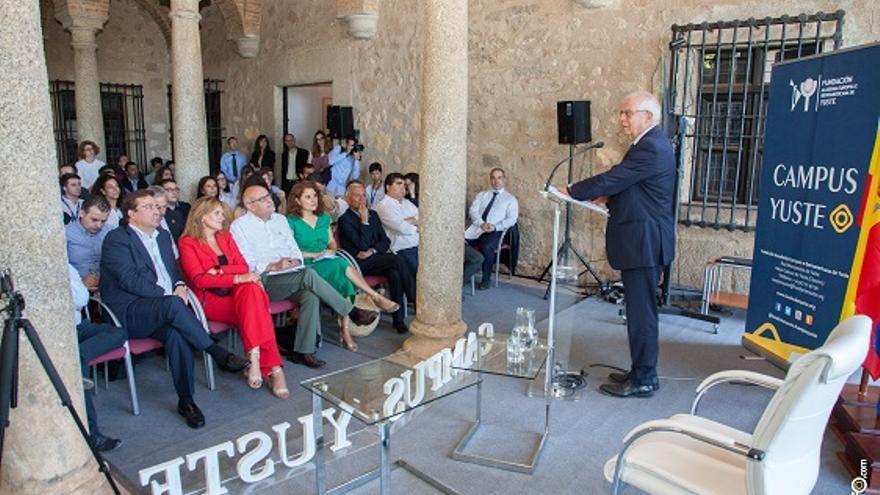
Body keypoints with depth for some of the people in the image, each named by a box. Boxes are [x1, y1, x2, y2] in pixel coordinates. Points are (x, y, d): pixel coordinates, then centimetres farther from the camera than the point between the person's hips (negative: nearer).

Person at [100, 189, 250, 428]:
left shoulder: (163, 235, 21)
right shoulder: (116, 239, -1)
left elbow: (174, 269, 26)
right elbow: (129, 279, -13)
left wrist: (180, 286, 2)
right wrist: (168, 296, -18)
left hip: (162, 309, 5)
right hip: (129, 312, -5)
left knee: (177, 333, -29)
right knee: (172, 305, -36)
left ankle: (185, 400, -24)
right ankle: (219, 354, -26)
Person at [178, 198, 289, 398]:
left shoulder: (226, 237, 21)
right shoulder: (188, 243, 4)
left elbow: (243, 267, 11)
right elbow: (199, 279, -11)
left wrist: (220, 270, -10)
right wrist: (237, 278, -22)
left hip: (236, 293, 4)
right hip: (209, 299, -4)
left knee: (251, 289, -33)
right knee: (254, 308, -32)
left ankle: (254, 360, -37)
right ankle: (273, 368, -33)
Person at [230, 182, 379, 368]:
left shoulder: (280, 219, 19)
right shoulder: (240, 226, 1)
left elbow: (294, 248, 16)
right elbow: (246, 263, -7)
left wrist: (296, 260, -7)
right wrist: (273, 266, -19)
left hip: (290, 278, 5)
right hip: (264, 281, -5)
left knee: (311, 296, -27)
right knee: (308, 274, -30)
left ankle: (303, 351, -21)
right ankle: (352, 312, -21)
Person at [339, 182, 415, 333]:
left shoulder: (373, 214, 18)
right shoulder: (345, 219, -4)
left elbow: (386, 241, 14)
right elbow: (362, 245, -13)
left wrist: (372, 251, -5)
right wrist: (364, 221, -10)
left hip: (375, 258, 6)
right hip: (358, 264, -6)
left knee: (395, 272, -28)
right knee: (397, 260, -27)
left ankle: (398, 319, -25)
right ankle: (415, 301, -20)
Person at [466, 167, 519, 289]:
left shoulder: (511, 199, 13)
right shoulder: (481, 194, 21)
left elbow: (512, 219, 0)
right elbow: (472, 211, 7)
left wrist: (495, 226, -17)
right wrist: (481, 223, -13)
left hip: (495, 231, -3)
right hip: (476, 227, 3)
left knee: (486, 247, -35)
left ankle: (486, 280, -15)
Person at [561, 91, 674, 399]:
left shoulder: (651, 148, -17)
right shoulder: (650, 144, 16)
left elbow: (612, 178, -19)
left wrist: (572, 191, -7)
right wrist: (606, 197, 5)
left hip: (644, 243, -11)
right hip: (641, 242, 11)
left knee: (641, 311, -2)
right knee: (641, 309, 16)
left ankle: (642, 381, 9)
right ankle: (642, 372, 27)